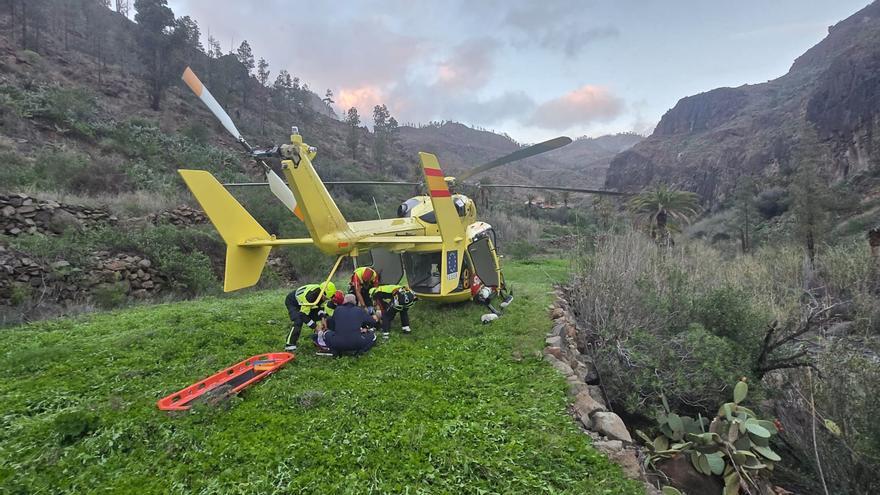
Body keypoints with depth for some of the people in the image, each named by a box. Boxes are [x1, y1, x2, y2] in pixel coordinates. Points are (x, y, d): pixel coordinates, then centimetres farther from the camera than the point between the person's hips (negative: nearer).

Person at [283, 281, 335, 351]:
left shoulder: (322, 294, -19)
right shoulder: (310, 296, -42)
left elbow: (320, 307, -3)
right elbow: (303, 315, -37)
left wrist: (322, 318, -21)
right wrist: (316, 327, -33)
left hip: (303, 302, 8)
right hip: (292, 302, -8)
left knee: (317, 317, -3)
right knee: (299, 321, -27)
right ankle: (290, 344, -19)